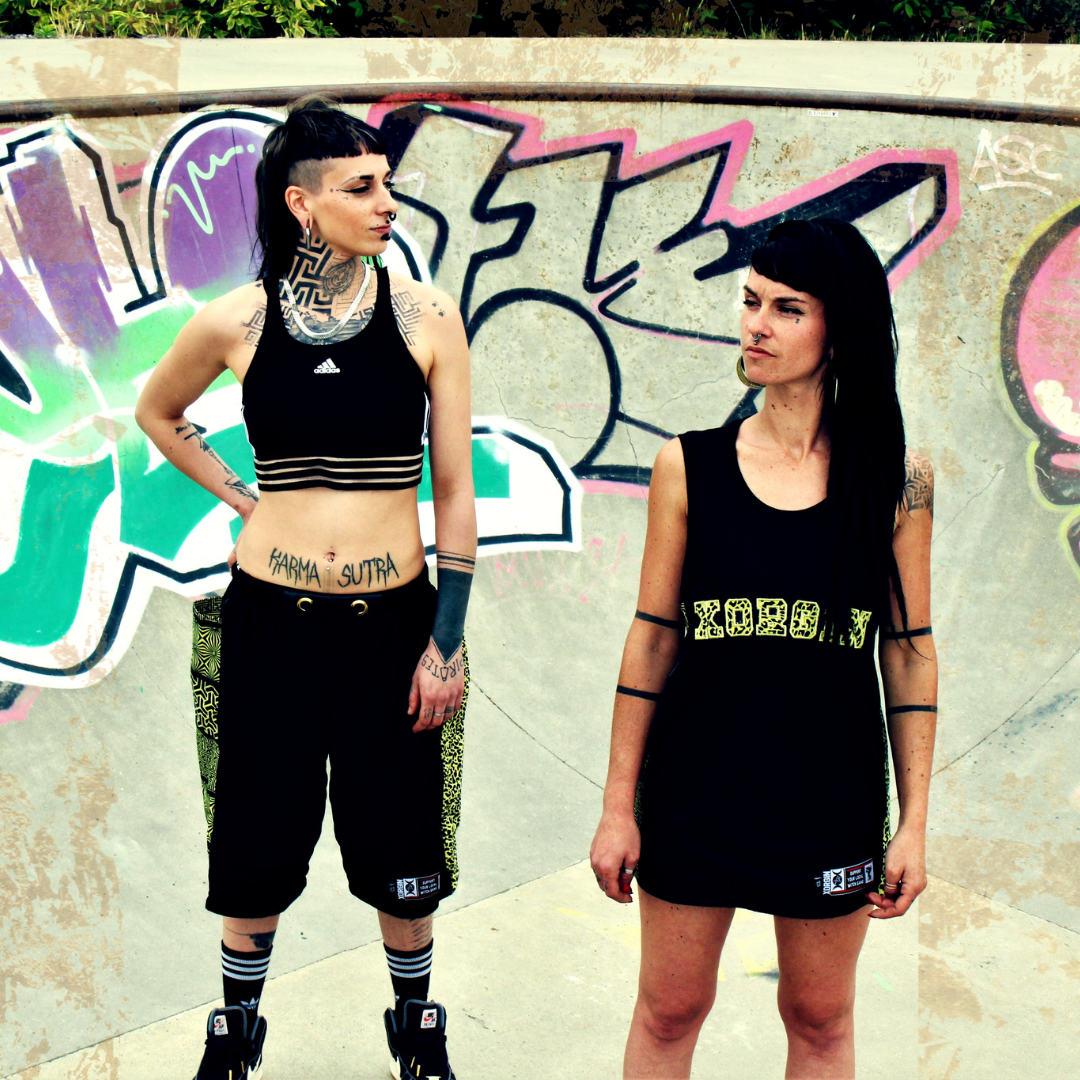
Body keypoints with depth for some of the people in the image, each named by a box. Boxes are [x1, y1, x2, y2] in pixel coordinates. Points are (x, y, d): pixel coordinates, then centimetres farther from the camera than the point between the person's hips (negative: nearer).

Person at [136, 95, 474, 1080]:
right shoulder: (236, 323, -4)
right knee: (259, 847, 13)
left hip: (391, 619, 0)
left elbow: (455, 491, -2)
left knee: (399, 849, 12)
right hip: (269, 619, 0)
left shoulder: (425, 316, -5)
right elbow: (157, 413, 18)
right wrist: (240, 496, 8)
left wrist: (448, 639, -3)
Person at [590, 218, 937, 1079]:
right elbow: (652, 638, 0)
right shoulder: (689, 466, -4)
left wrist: (915, 823, -1)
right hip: (696, 787, 0)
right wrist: (618, 805, 0)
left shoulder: (896, 477, -4)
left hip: (832, 792, 0)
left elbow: (909, 652, 0)